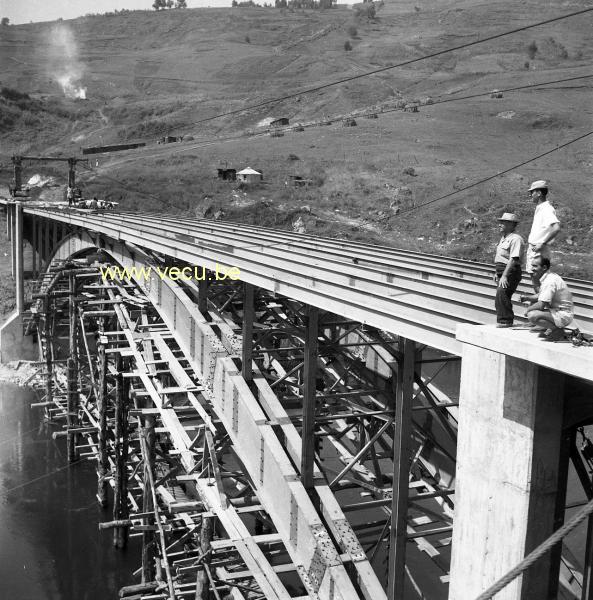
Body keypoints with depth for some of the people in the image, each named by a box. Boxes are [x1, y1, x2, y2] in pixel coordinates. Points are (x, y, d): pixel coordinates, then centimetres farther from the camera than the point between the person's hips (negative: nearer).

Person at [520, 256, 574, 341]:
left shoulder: (549, 281, -22)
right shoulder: (548, 277, 10)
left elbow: (541, 305, -25)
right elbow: (540, 296, 23)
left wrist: (528, 309, -8)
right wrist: (527, 298, 6)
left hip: (564, 315, -11)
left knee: (532, 315, -28)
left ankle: (557, 329, -12)